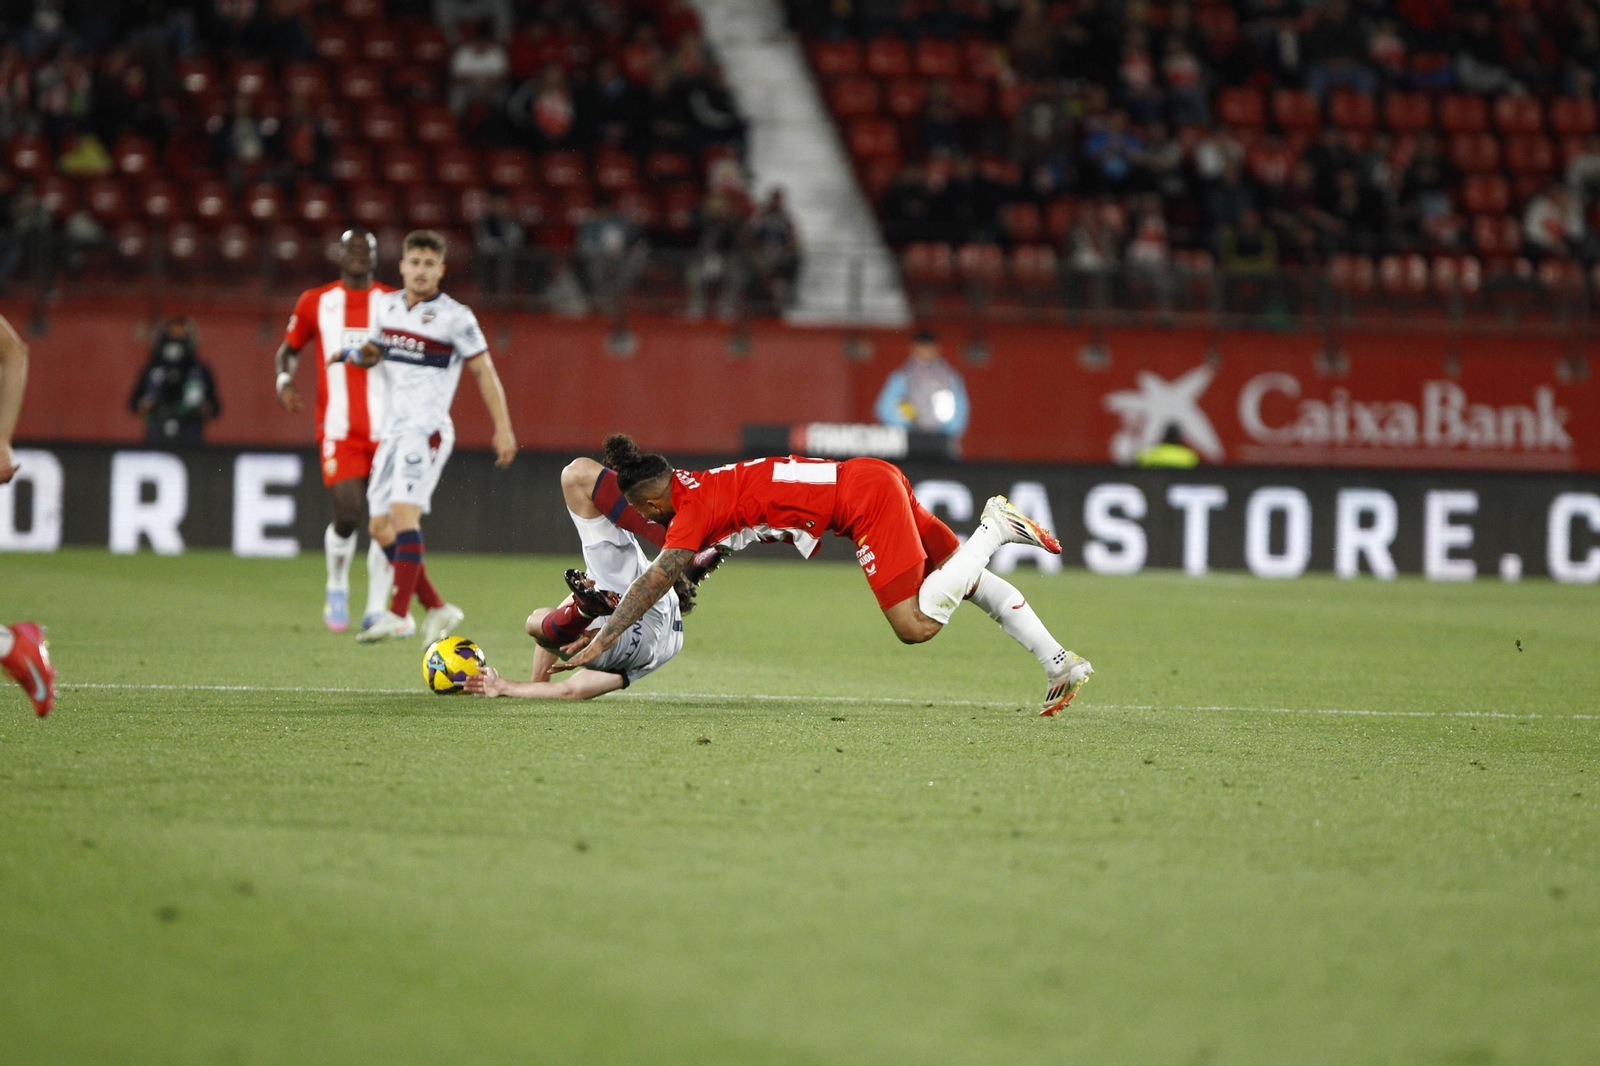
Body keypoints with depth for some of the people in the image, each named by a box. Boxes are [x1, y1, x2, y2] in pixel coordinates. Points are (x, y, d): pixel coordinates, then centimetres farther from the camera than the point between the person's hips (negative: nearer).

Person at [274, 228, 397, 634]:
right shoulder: (315, 302, 8)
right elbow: (288, 348, 18)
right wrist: (284, 380, -1)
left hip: (387, 428, 1)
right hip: (339, 429, -1)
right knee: (348, 513, -13)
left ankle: (376, 608, 6)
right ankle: (337, 587, 14)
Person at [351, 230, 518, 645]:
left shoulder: (455, 317, -7)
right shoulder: (387, 306, 11)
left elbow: (484, 371, -3)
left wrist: (503, 429, -5)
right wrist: (363, 355, 5)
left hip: (427, 428, -7)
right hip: (392, 430, 7)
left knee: (403, 513, -21)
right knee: (381, 529, 3)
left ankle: (398, 615, -23)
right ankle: (436, 608, 12)